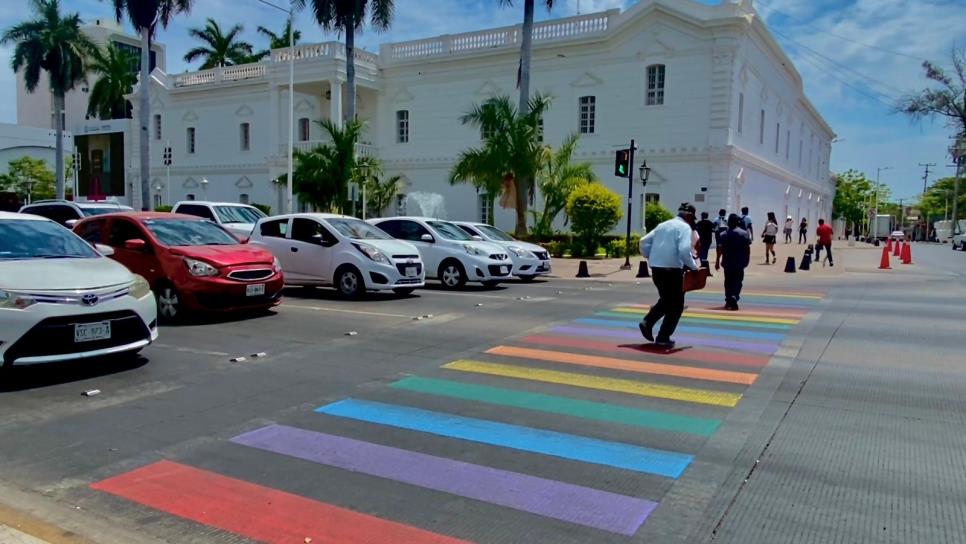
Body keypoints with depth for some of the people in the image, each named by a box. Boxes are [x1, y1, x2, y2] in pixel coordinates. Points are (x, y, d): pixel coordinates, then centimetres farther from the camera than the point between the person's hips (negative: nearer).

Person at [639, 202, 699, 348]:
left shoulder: (663, 225, 15)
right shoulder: (684, 227, -5)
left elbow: (644, 242, 12)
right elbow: (684, 250, -19)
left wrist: (651, 258, 19)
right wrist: (693, 266, -7)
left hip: (656, 269, 7)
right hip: (672, 270, -7)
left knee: (665, 300, 25)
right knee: (676, 305, 8)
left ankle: (647, 323, 8)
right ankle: (663, 338, 7)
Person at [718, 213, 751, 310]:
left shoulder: (724, 234, -1)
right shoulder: (745, 233, -2)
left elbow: (721, 249, -3)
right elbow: (748, 248, -3)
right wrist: (747, 260, 7)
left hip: (728, 262, 1)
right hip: (740, 262, -1)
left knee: (728, 281, 12)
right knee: (738, 281, 4)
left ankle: (729, 301, 16)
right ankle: (734, 298, -18)